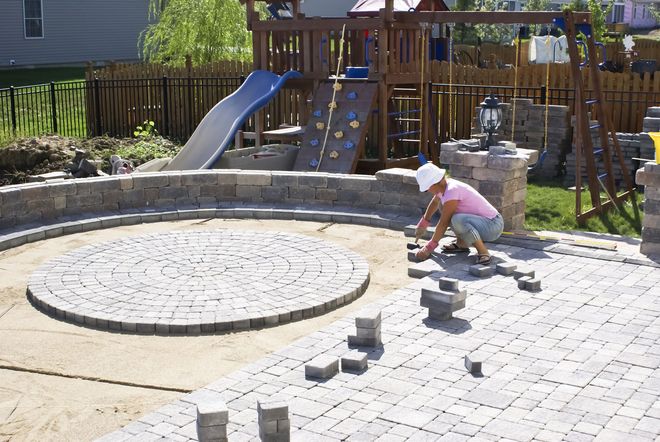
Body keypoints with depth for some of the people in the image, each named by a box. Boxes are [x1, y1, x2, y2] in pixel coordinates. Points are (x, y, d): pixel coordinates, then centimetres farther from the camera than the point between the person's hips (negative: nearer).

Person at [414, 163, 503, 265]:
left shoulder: (451, 191, -23)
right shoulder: (443, 186, 4)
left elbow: (443, 223, -18)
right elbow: (435, 202, 28)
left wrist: (429, 247, -9)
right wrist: (423, 224, 33)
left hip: (493, 226, -10)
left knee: (457, 220, -35)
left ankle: (483, 252, -21)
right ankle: (461, 244, 15)